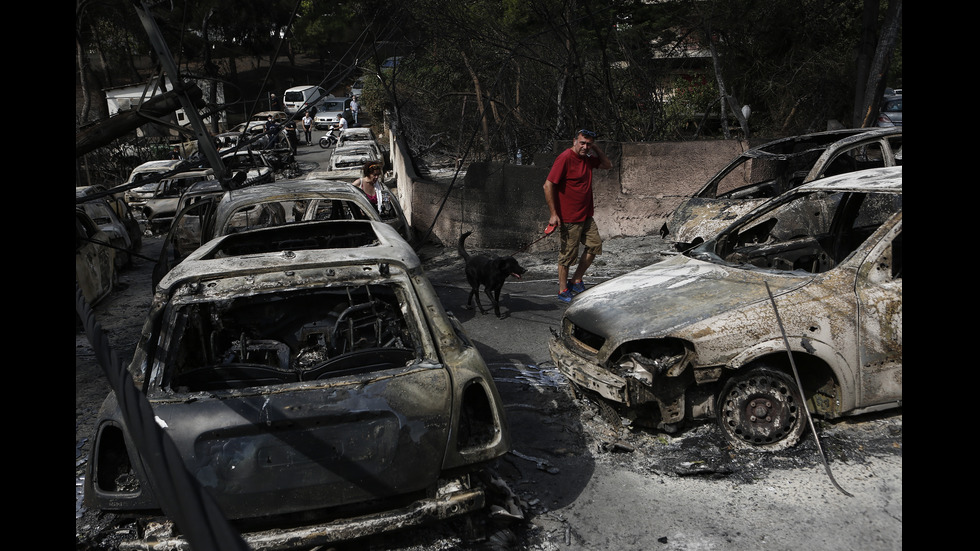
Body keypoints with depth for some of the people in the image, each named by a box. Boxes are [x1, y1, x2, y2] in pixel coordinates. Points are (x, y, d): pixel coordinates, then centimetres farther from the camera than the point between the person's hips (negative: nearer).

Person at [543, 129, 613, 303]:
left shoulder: (587, 158, 8)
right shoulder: (565, 158, -16)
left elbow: (607, 165, 22)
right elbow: (548, 185, -19)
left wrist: (596, 149, 4)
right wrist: (554, 214, -22)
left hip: (586, 216, 8)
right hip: (569, 218, -8)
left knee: (595, 245, 11)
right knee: (568, 254, -1)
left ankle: (576, 281, 23)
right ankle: (563, 290, 13)